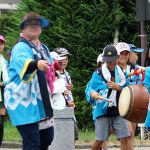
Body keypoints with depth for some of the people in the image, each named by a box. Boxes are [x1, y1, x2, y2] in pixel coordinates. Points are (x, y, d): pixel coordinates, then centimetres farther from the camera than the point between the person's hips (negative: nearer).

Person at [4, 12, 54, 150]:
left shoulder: (43, 48, 17)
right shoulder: (21, 48, -11)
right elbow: (24, 63, -35)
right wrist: (36, 64, -55)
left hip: (40, 101, 9)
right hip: (23, 101, -9)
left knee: (47, 137, 12)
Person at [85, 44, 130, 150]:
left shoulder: (121, 73, 10)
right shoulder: (98, 74, 2)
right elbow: (89, 89, -2)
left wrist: (118, 87, -11)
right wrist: (93, 94, -25)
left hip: (119, 111, 3)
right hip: (102, 111, -2)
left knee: (125, 138, -5)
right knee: (100, 140, -3)